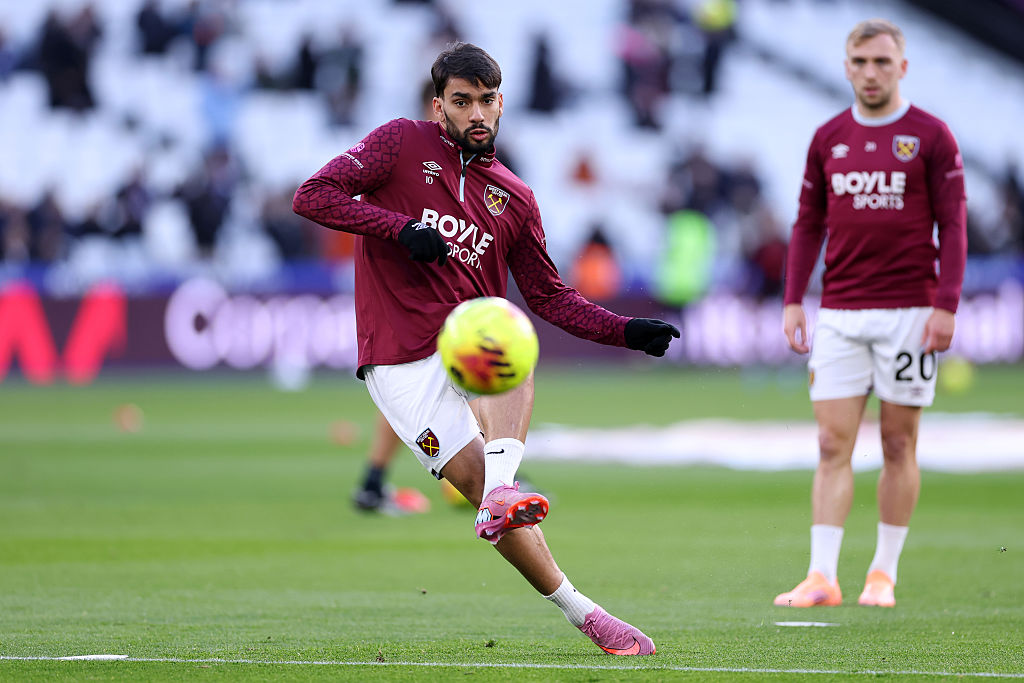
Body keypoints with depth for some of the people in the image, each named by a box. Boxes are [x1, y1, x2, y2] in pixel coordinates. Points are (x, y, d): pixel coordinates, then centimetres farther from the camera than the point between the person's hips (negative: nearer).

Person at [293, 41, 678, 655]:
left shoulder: (514, 197, 13)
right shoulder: (402, 144, 2)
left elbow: (549, 296, 16)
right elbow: (312, 196, -7)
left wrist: (625, 332, 1)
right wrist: (402, 226, -19)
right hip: (401, 366, -3)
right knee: (479, 483, -16)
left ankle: (502, 491, -49)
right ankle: (578, 609, -12)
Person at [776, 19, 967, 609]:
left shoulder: (931, 136, -1)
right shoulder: (828, 138, 10)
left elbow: (953, 225, -3)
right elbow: (808, 224, 15)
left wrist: (945, 305, -11)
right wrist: (793, 300, 7)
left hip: (908, 311, -3)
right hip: (840, 313, 3)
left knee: (898, 445, 2)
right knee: (833, 445, -3)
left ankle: (883, 575, 10)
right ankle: (822, 577, -6)